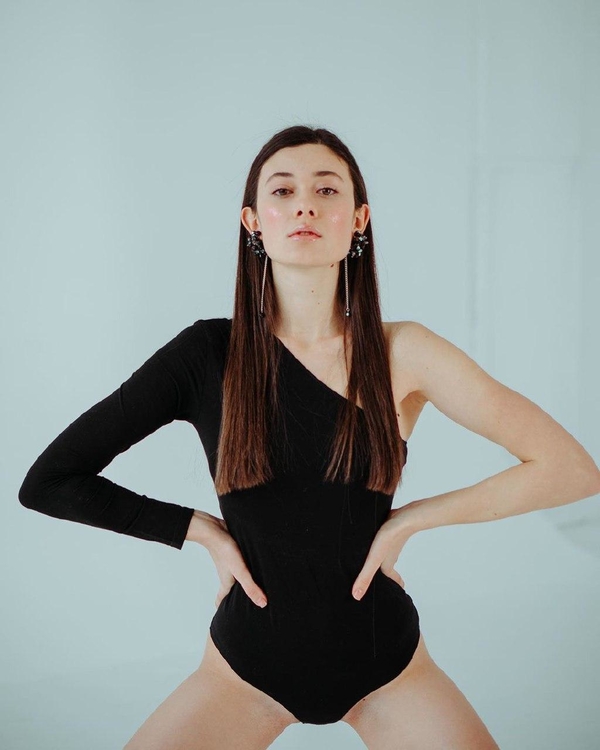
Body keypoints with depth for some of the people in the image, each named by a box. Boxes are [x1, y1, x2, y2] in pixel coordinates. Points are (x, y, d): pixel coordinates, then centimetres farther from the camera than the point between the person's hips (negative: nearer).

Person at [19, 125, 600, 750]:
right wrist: (201, 529, -10)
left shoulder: (402, 354, -11)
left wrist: (409, 519, -12)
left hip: (385, 662, 0)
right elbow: (47, 483, -7)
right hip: (248, 664, 0)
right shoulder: (208, 354, -11)